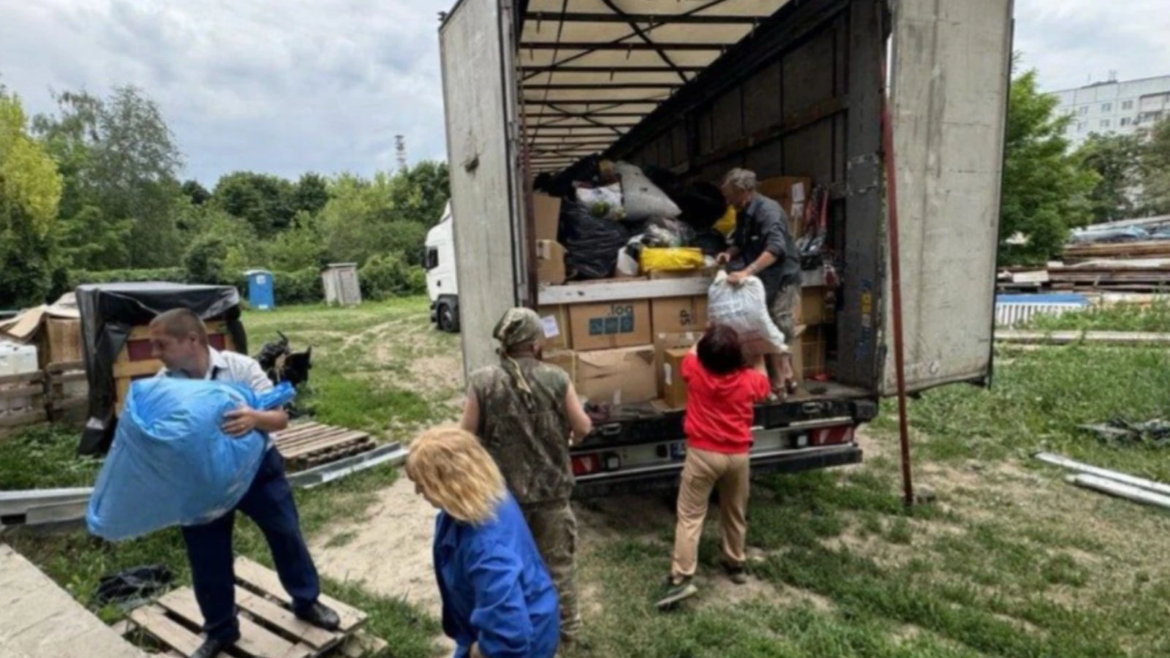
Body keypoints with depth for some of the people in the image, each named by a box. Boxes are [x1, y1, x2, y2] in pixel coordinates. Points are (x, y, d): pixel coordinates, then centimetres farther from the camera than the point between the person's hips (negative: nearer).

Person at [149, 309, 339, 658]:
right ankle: (220, 630, 37)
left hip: (256, 468, -2)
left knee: (286, 535, 11)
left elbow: (280, 418, -17)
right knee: (206, 557, 13)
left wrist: (255, 418, -40)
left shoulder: (241, 367, -16)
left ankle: (307, 601, 35)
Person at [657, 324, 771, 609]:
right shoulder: (749, 379, -5)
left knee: (690, 516, 2)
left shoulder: (695, 370, -9)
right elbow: (764, 386, 20)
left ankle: (681, 578, -3)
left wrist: (706, 341, 26)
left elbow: (691, 355, 15)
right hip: (738, 455, 3)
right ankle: (736, 565, 38)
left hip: (703, 454, -2)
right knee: (735, 513, 21)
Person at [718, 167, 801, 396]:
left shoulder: (768, 210, -20)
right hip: (766, 280, 9)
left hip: (782, 280, -9)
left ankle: (778, 386, 7)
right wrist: (730, 253, -2)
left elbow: (776, 248, -34)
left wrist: (747, 272, -43)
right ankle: (787, 378, 26)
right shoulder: (745, 214, 8)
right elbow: (742, 242, 20)